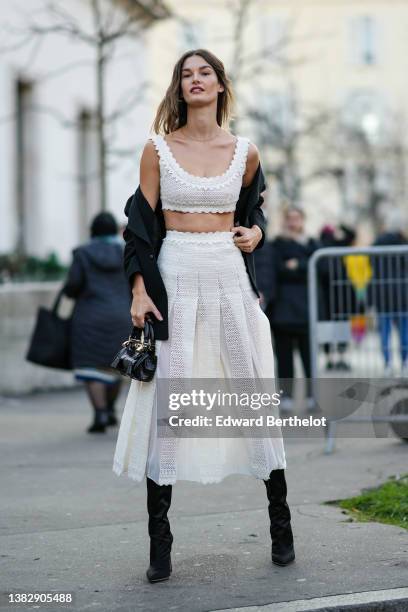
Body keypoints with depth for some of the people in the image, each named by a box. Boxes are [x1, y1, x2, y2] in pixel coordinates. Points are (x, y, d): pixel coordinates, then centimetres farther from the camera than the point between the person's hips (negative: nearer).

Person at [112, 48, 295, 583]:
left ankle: (281, 524, 18)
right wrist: (140, 291, -9)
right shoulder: (158, 149, 1)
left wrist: (255, 232, 0)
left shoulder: (245, 152, 6)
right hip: (175, 281, -1)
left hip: (231, 280, 2)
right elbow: (142, 223, 0)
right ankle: (159, 543, 3)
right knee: (166, 399, -4)